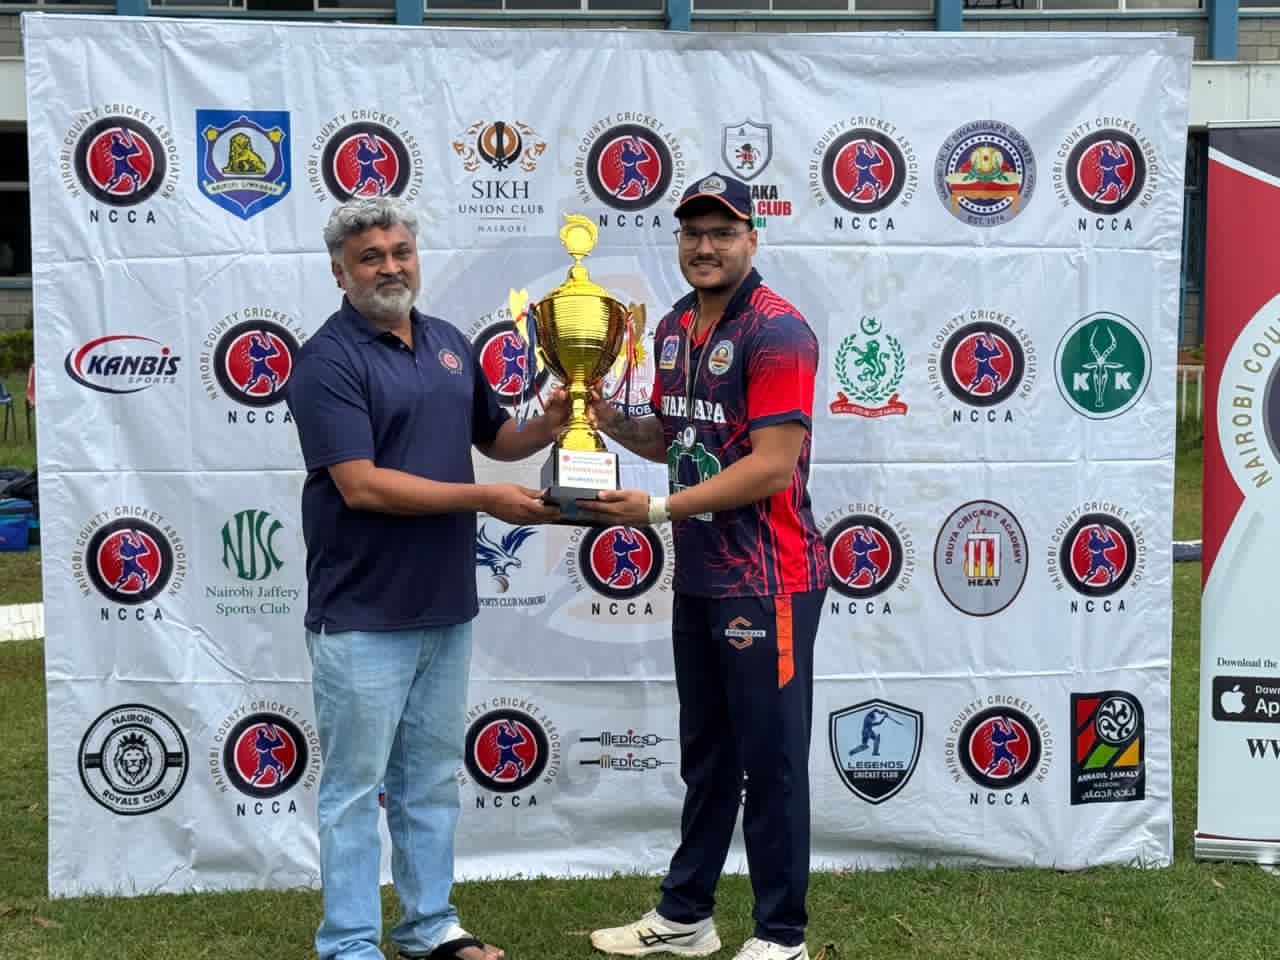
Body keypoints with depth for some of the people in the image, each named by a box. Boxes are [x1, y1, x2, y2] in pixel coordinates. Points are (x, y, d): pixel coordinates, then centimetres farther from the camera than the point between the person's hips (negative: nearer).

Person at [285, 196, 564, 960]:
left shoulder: (450, 344, 9)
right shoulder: (329, 360, -13)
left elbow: (495, 438, 20)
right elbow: (361, 485, -21)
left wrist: (547, 427, -2)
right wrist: (484, 499, -20)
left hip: (448, 608, 7)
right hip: (363, 616, -7)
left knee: (434, 779, 17)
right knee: (357, 786, 4)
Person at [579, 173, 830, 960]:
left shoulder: (776, 331, -16)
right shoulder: (674, 329, 10)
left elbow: (773, 466, -21)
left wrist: (658, 509, -20)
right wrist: (604, 415, 1)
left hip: (767, 583, -8)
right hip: (699, 577, 9)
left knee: (772, 761, 1)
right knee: (704, 754, 18)